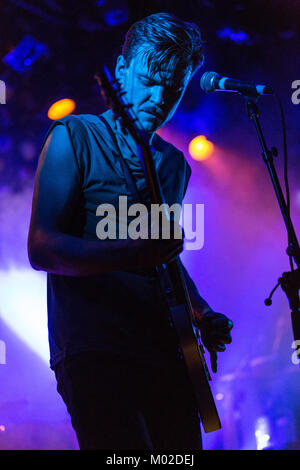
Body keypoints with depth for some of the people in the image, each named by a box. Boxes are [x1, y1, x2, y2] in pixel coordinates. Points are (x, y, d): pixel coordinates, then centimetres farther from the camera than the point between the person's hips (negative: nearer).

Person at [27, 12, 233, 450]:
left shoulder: (174, 164, 18)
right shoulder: (75, 137, -1)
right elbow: (41, 248, -10)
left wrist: (203, 316, 8)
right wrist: (129, 253, -27)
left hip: (164, 354, 6)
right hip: (93, 351, -6)